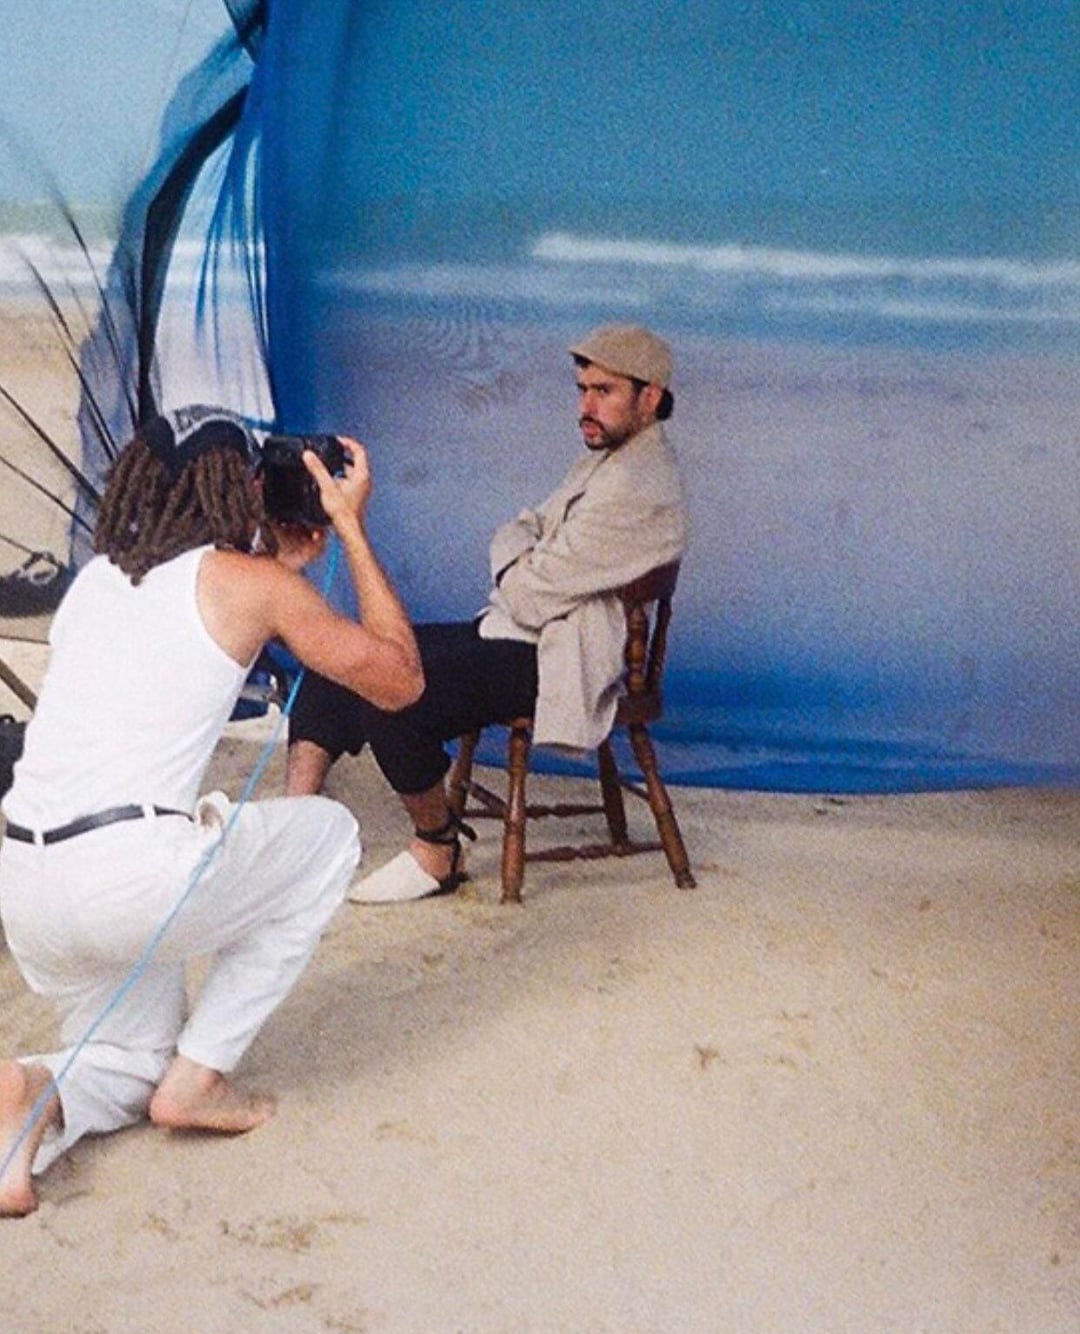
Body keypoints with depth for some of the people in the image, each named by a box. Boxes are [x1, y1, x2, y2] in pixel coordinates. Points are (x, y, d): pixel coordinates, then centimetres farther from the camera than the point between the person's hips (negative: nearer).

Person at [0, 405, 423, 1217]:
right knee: (330, 833, 21)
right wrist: (352, 528, 16)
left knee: (136, 1057, 31)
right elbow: (400, 680, 11)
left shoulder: (96, 577, 19)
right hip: (135, 873, -7)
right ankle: (199, 1077, 15)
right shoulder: (252, 582, 1)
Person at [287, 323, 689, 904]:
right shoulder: (605, 458, 15)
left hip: (550, 662, -11)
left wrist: (520, 575, 1)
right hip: (505, 630, 11)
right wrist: (523, 563, -4)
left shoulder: (638, 490, -19)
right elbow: (517, 530, 17)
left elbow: (529, 597, -21)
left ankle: (438, 854, -6)